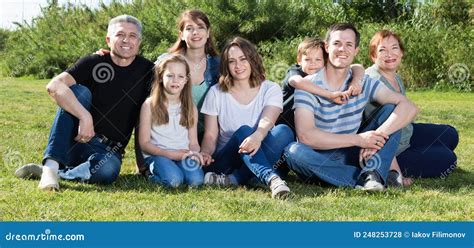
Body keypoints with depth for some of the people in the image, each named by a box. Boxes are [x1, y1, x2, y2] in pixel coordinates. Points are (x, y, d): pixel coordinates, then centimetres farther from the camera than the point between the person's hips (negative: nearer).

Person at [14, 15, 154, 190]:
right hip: (75, 139, 0)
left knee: (108, 170, -36)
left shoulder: (147, 71, 1)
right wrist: (84, 116, -33)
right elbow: (54, 86, -21)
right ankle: (51, 167, -32)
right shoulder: (93, 63, -5)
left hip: (109, 150, 0)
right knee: (79, 91, -27)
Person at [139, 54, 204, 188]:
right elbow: (144, 143, -3)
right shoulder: (150, 105, -1)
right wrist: (171, 154, -15)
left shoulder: (190, 108, 11)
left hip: (183, 155, 2)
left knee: (196, 179, -28)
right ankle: (153, 172, -2)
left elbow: (193, 142, 11)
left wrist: (194, 153, -13)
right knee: (173, 179, -32)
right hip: (157, 154, -2)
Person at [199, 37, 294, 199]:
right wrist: (205, 153, -23)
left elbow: (267, 121, -18)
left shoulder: (271, 89, 2)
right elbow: (210, 135, 1)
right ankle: (272, 179, -53)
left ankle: (233, 180, -33)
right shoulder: (216, 93, 5)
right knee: (243, 131, -31)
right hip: (225, 160, 0)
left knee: (284, 132, -28)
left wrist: (258, 136, -43)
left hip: (261, 158, 1)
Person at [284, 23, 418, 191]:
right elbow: (305, 135, -24)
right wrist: (358, 139, -25)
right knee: (294, 151, -36)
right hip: (320, 160, -3)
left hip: (352, 155, 3)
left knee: (391, 109, -9)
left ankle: (371, 174, -29)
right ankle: (371, 176, -29)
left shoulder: (364, 83, 1)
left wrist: (378, 136, -28)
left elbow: (409, 107, -10)